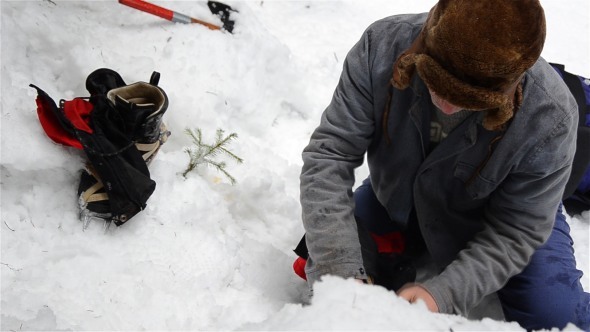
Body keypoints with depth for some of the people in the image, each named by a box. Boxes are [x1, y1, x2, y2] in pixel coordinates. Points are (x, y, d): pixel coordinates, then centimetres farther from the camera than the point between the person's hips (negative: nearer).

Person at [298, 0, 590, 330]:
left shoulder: (550, 118, -34)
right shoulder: (383, 45, -31)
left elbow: (514, 231, -25)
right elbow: (330, 153, -30)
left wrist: (441, 294, -40)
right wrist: (339, 271, -39)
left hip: (498, 216, -1)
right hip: (396, 202, 2)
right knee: (325, 261, -14)